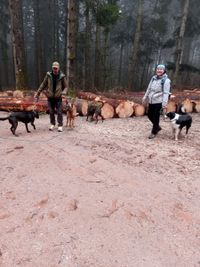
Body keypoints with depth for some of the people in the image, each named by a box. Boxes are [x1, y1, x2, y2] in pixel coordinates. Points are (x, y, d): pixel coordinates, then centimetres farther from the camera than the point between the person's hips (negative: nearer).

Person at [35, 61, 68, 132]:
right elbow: (43, 84, 8)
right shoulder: (48, 75, -1)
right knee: (51, 112, 10)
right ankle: (52, 124, 26)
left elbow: (65, 87, 2)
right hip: (50, 97, 2)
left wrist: (63, 93, -19)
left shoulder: (62, 76, -4)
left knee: (59, 112, -2)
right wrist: (38, 92, 5)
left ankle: (60, 125, 9)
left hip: (58, 97, -2)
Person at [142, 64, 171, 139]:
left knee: (156, 117, 1)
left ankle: (154, 132, 18)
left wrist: (164, 105, -20)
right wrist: (145, 97, 18)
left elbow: (166, 93, -14)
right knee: (150, 115, 15)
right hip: (151, 101, 7)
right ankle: (157, 127, 37)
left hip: (158, 101, -7)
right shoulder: (153, 78, 10)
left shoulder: (166, 80, -8)